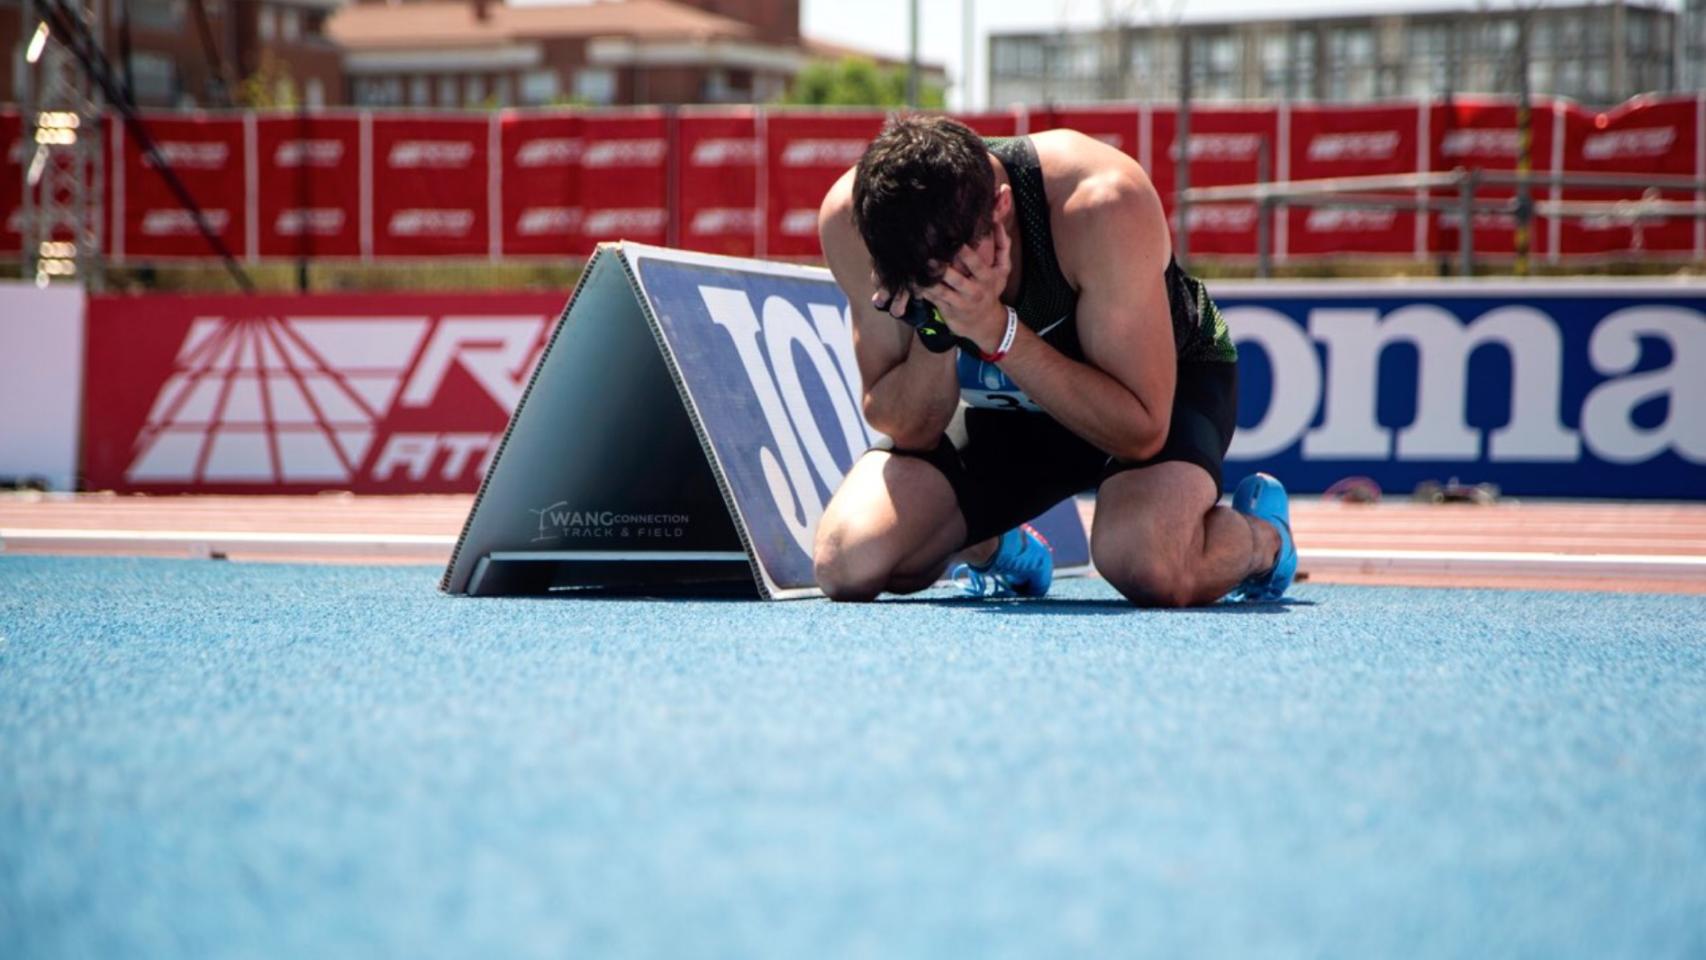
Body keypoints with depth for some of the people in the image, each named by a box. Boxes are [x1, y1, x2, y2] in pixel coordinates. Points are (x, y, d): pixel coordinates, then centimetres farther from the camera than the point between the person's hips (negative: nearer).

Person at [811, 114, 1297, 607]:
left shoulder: (1100, 203, -38)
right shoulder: (853, 216, -27)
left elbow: (1141, 432, -33)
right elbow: (908, 432, -17)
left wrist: (996, 330, -44)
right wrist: (934, 332, -38)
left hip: (1168, 378, -4)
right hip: (997, 406, 4)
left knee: (1145, 561, -36)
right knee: (847, 565, -18)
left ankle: (1262, 537, 2)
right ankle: (1000, 552, 18)